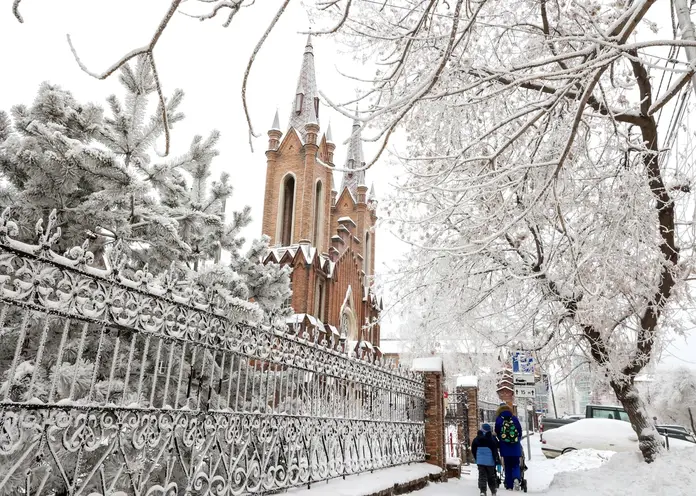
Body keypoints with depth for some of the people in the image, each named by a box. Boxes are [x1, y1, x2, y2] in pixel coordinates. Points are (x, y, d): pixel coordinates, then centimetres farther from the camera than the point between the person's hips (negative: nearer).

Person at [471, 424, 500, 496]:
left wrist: (476, 458, 24)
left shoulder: (477, 439, 2)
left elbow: (473, 450, 9)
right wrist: (497, 461, -6)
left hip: (480, 461, 1)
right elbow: (495, 451, -11)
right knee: (491, 476, 16)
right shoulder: (492, 439, -9)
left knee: (482, 476, 2)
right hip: (490, 461, -1)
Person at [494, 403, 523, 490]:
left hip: (505, 448, -1)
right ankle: (517, 478, -16)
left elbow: (497, 433, 3)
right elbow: (520, 431, 8)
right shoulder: (515, 418, 3)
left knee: (508, 467, 9)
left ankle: (509, 485, 8)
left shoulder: (499, 419, -2)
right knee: (516, 465, 10)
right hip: (516, 447, 1)